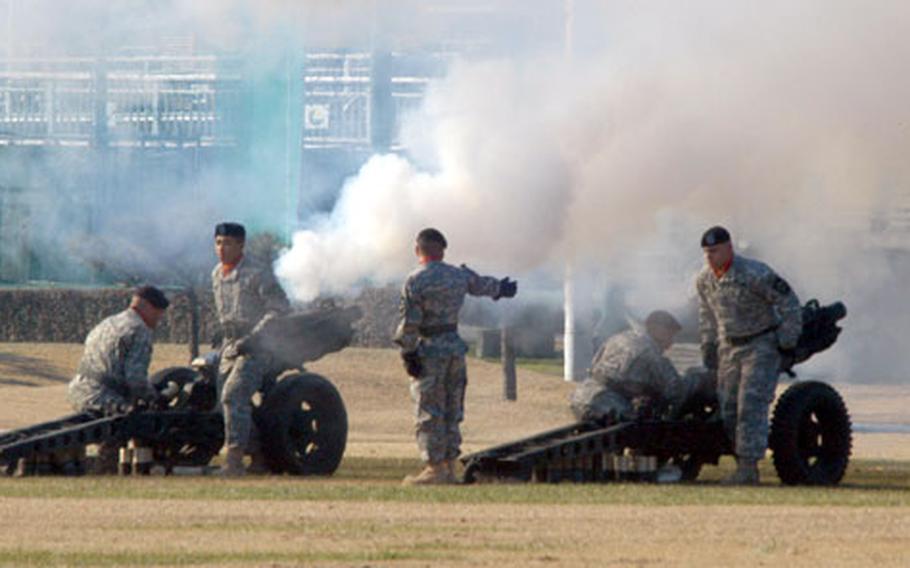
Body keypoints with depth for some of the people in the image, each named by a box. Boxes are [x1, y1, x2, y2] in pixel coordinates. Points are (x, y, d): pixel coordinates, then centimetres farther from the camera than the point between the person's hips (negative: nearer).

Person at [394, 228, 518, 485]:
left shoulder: (415, 282, -12)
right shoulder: (459, 276, 7)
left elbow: (409, 322, -15)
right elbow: (483, 285, 28)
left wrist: (408, 355, -10)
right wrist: (503, 288, 49)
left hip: (429, 349, -6)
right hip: (455, 346, 6)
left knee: (430, 413, -3)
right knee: (451, 412, 12)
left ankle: (435, 469, -5)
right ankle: (449, 466, 14)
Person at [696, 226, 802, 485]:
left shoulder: (755, 274, -20)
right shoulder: (704, 280, 0)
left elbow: (789, 302, -14)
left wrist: (787, 342, -11)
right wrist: (708, 346, 18)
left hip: (762, 345, -7)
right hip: (729, 347, 7)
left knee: (752, 405, -16)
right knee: (728, 408, 3)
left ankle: (749, 467, -19)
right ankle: (743, 467, 11)